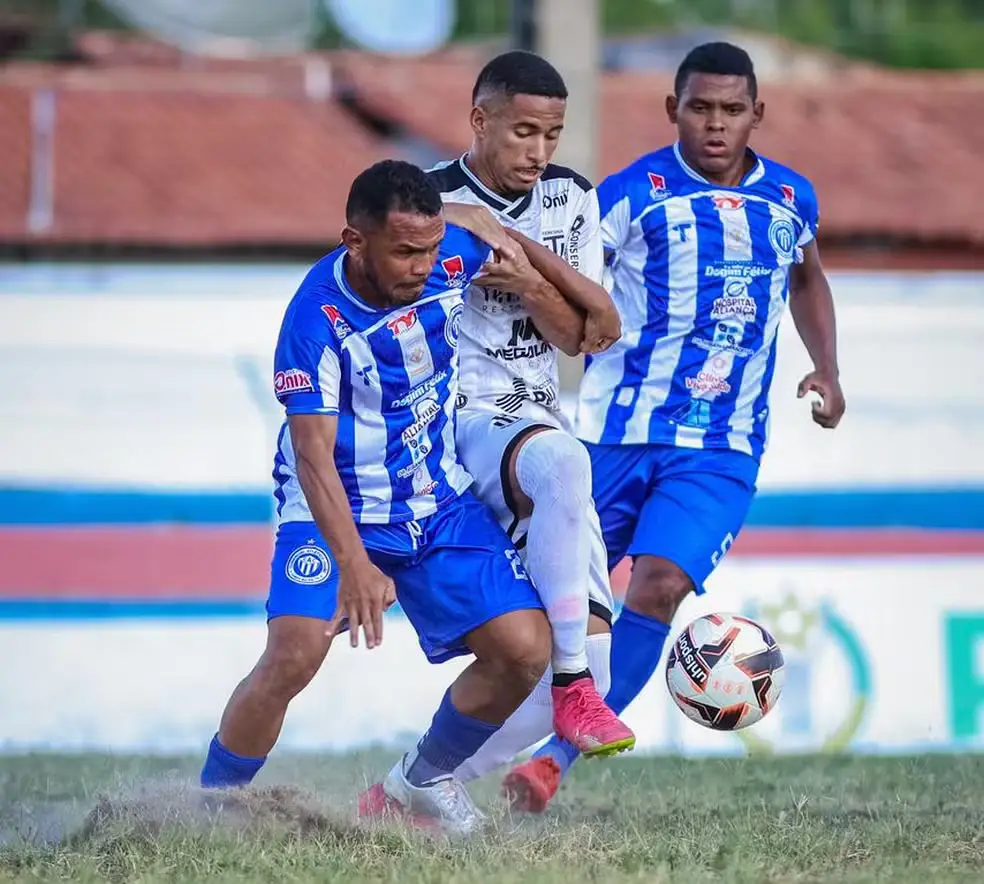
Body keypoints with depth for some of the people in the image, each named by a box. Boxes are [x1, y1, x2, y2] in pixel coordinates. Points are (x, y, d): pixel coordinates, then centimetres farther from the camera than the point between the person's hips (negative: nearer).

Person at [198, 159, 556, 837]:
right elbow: (312, 453, -32)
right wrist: (354, 565, -43)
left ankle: (422, 782, 18)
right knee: (295, 653, -26)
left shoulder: (455, 255, -13)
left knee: (525, 649, -7)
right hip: (333, 509, -5)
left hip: (444, 502, 5)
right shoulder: (317, 318, -27)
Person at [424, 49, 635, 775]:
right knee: (561, 462, -43)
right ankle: (574, 685, -35)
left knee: (585, 665, -4)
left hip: (540, 421, 6)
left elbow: (576, 336, 1)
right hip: (462, 417, -6)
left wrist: (532, 285, -15)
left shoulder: (571, 199, 8)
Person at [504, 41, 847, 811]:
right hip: (618, 431, -2)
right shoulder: (635, 193, -7)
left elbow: (807, 277, 29)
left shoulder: (790, 199, 7)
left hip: (722, 450, 2)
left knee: (660, 585, -19)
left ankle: (557, 760, -13)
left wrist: (827, 369, 17)